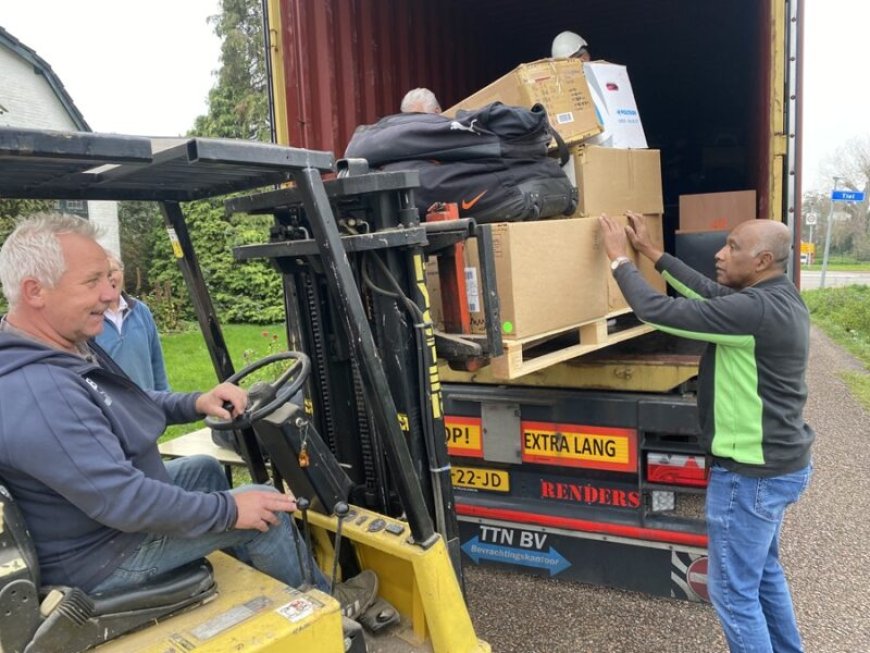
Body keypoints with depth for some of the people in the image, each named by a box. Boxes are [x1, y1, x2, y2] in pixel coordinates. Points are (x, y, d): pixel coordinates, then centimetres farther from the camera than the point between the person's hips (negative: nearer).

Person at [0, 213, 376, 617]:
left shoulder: (61, 347, -1)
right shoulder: (36, 394, -35)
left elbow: (127, 408, 12)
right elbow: (123, 501, -35)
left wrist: (196, 402, -5)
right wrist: (228, 509, -23)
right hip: (97, 553, -10)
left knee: (204, 469, 24)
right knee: (262, 505, -7)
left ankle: (262, 584, 39)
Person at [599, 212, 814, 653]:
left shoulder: (756, 309, -27)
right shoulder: (778, 296, 3)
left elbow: (658, 311, -28)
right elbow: (707, 291, 13)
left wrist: (619, 258, -14)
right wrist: (649, 251, 13)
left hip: (752, 474, -10)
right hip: (779, 463, 10)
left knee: (733, 591, 6)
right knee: (764, 571, 27)